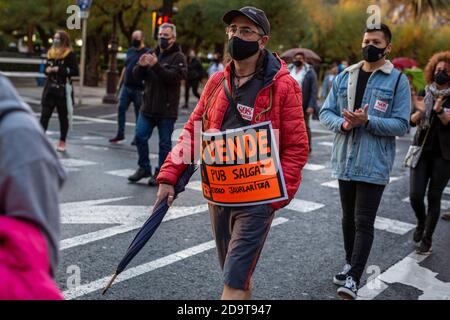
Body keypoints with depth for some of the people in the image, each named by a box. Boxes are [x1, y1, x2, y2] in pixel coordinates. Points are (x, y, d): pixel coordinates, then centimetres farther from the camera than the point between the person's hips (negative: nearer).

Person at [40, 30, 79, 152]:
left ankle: (62, 141, 18)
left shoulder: (70, 54, -7)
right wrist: (47, 70, -2)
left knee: (63, 116, 6)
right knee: (45, 115, -2)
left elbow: (75, 72, -14)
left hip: (64, 89, -5)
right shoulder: (51, 53, 12)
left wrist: (59, 70, -19)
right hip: (50, 88, 5)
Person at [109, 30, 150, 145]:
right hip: (126, 87, 6)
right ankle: (120, 134, 9)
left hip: (138, 89, -6)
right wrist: (120, 83, 17)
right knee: (121, 109, 1)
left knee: (139, 113, 3)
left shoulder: (147, 52, -5)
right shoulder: (129, 51, 15)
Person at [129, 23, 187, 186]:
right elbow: (137, 76, 10)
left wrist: (156, 66, -30)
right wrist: (141, 66, -12)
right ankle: (144, 168, 20)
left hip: (167, 110, -5)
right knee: (140, 136, 4)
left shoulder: (178, 57, -4)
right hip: (148, 107, 6)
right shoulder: (153, 54, 13)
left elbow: (174, 77, -21)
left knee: (165, 143, 2)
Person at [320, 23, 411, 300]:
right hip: (345, 162, 5)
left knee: (364, 223, -4)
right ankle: (350, 264, 35)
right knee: (348, 218, 18)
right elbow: (326, 112, 6)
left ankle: (354, 278, 2)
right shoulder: (344, 77, 8)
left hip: (374, 165, -5)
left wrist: (367, 121, -23)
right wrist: (343, 124, -15)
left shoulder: (398, 81, -4)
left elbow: (401, 125, -10)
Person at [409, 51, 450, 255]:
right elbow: (412, 121, 1)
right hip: (422, 151, 2)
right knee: (415, 195, -4)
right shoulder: (425, 93, 6)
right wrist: (420, 111, -19)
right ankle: (421, 222, 28)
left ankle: (427, 239, 15)